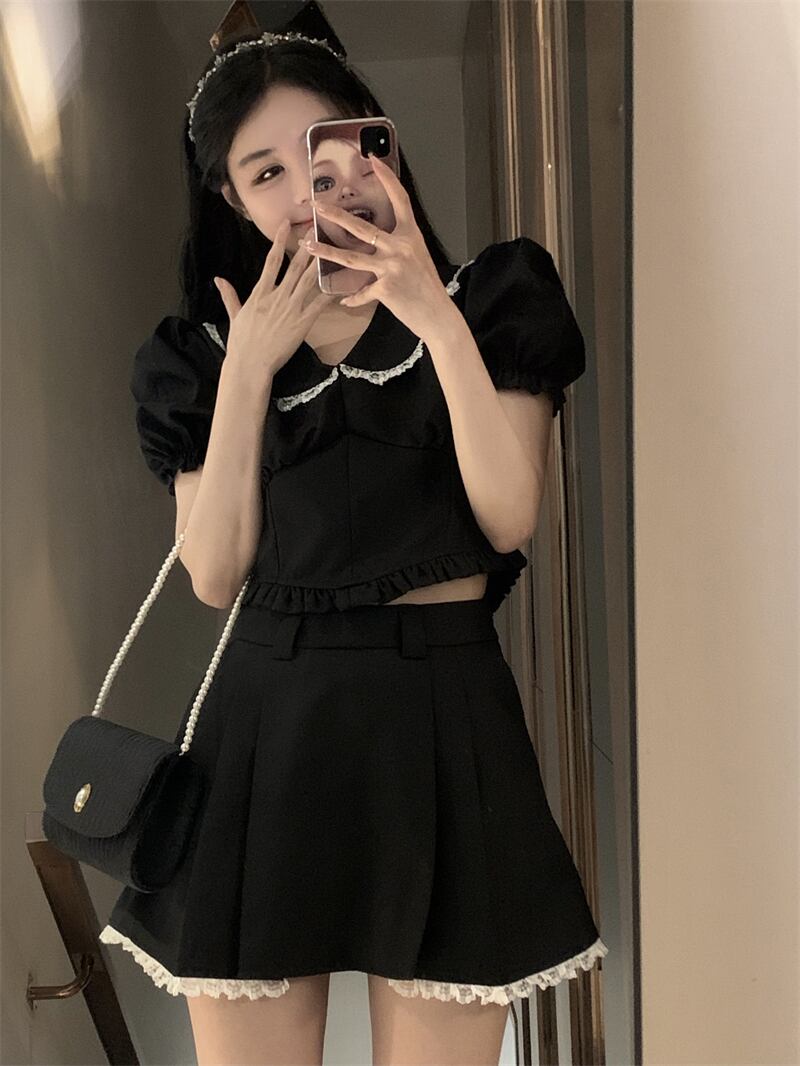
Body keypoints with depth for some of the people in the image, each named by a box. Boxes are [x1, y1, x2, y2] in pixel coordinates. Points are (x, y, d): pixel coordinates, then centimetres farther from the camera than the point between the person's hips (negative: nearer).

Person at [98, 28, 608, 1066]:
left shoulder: (494, 296, 3)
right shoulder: (204, 348, 8)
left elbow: (511, 518, -8)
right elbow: (216, 574, -1)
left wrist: (438, 321, -15)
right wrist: (248, 368, -6)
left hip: (442, 712, -1)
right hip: (266, 717, 2)